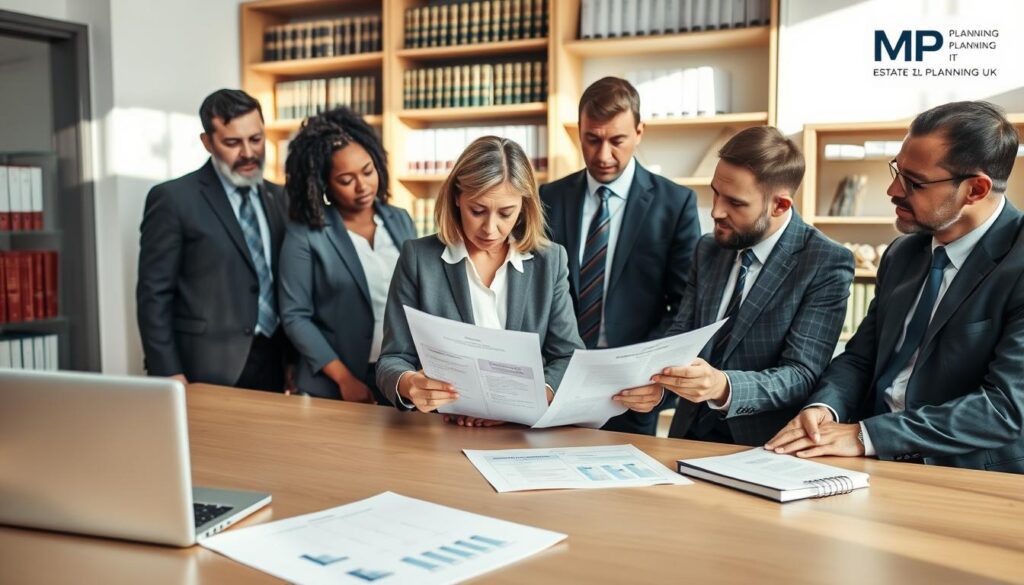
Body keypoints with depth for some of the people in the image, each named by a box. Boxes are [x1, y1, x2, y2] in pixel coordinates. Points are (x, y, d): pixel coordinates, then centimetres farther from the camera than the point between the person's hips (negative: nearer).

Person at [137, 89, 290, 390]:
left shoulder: (278, 197, 10)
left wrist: (294, 357, 8)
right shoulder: (173, 198, -6)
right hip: (208, 370, -5)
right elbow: (154, 294, -8)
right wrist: (169, 374, -13)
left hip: (273, 364, 5)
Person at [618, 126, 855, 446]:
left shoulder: (827, 263, -9)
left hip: (764, 450, -5)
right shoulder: (708, 250, 9)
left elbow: (802, 375, -14)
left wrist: (724, 387, -32)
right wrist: (651, 376, -15)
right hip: (692, 436, 5)